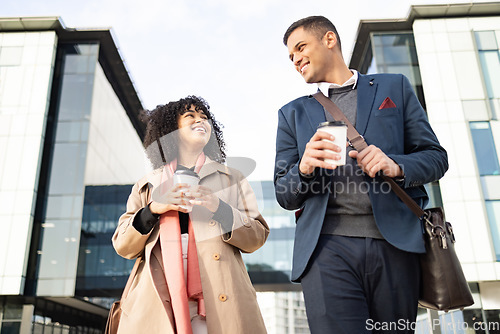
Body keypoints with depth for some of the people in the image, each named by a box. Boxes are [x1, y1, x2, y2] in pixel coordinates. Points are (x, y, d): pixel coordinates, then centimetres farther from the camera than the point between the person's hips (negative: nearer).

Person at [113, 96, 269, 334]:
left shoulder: (231, 177, 17)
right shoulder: (148, 184, 18)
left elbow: (258, 236, 9)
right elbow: (123, 247, 13)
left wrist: (220, 209, -8)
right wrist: (152, 210, -5)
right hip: (157, 302, 1)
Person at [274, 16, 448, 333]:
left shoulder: (395, 87, 17)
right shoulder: (293, 113, 19)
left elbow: (436, 156, 12)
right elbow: (284, 196, 14)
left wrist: (396, 166, -10)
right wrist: (304, 168, -9)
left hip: (395, 244, 1)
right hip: (327, 247, 0)